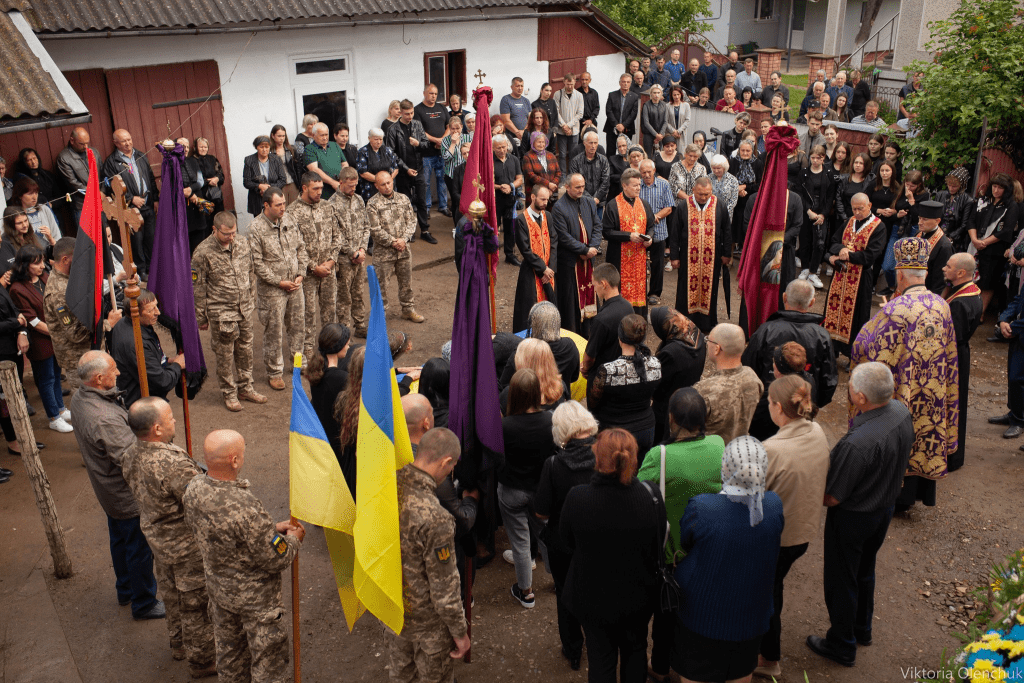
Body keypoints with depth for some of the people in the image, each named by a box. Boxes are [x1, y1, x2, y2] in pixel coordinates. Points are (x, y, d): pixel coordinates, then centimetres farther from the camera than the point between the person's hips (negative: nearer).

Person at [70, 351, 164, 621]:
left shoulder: (79, 398, -7)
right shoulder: (104, 419, -37)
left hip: (109, 490, 10)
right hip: (129, 496, -10)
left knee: (120, 540, 28)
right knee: (139, 548, 10)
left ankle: (126, 590, 48)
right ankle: (144, 604, 29)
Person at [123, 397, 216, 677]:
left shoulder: (130, 455, -9)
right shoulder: (173, 464, -37)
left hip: (156, 538, 8)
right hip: (187, 548, -8)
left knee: (172, 594, 29)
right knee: (195, 602, 13)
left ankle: (179, 642, 52)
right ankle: (202, 660, 32)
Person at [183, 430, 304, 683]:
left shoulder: (194, 488, -15)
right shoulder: (243, 507, -38)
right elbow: (276, 560, -27)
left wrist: (272, 528, 4)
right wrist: (294, 539, -6)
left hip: (217, 586, 7)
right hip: (254, 597, -7)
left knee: (229, 648, 29)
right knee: (267, 659, 17)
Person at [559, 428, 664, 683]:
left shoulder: (576, 498, -29)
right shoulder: (652, 497, -26)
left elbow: (567, 541, -10)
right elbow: (659, 546, -9)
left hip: (592, 597, -1)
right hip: (638, 596, 1)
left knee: (600, 655, 23)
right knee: (635, 650, 29)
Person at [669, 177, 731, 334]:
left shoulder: (720, 207, 0)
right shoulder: (682, 207, -3)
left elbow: (727, 231, 8)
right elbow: (674, 233, 1)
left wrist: (726, 254, 7)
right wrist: (674, 256, -1)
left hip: (712, 258, 1)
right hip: (688, 257, -1)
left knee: (709, 289, 8)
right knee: (687, 290, 4)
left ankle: (707, 324, 21)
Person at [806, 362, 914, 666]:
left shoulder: (856, 443, -40)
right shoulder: (901, 411, -15)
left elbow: (832, 498, -27)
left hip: (852, 517, -8)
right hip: (886, 505, 8)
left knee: (841, 581, 16)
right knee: (865, 571, 30)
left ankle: (842, 646, 36)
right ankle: (862, 629, 52)